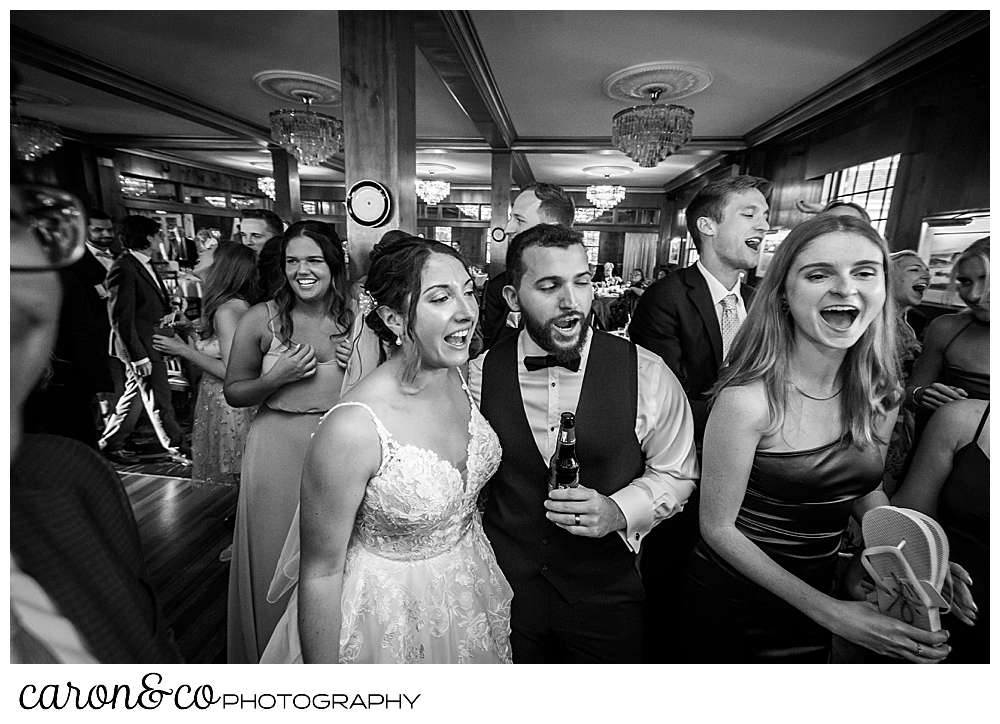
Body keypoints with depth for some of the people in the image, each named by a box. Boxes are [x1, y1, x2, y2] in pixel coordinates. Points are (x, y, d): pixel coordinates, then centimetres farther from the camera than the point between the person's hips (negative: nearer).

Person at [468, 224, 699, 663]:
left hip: (606, 594, 0)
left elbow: (676, 473, -3)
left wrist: (619, 511, -20)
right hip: (503, 589, 1)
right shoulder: (479, 375, -11)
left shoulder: (646, 374, -16)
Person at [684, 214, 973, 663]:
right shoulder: (747, 399, -27)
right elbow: (719, 529, -20)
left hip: (819, 590, 5)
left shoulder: (882, 395, -8)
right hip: (732, 599, -4)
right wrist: (829, 612, -19)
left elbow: (864, 488, 9)